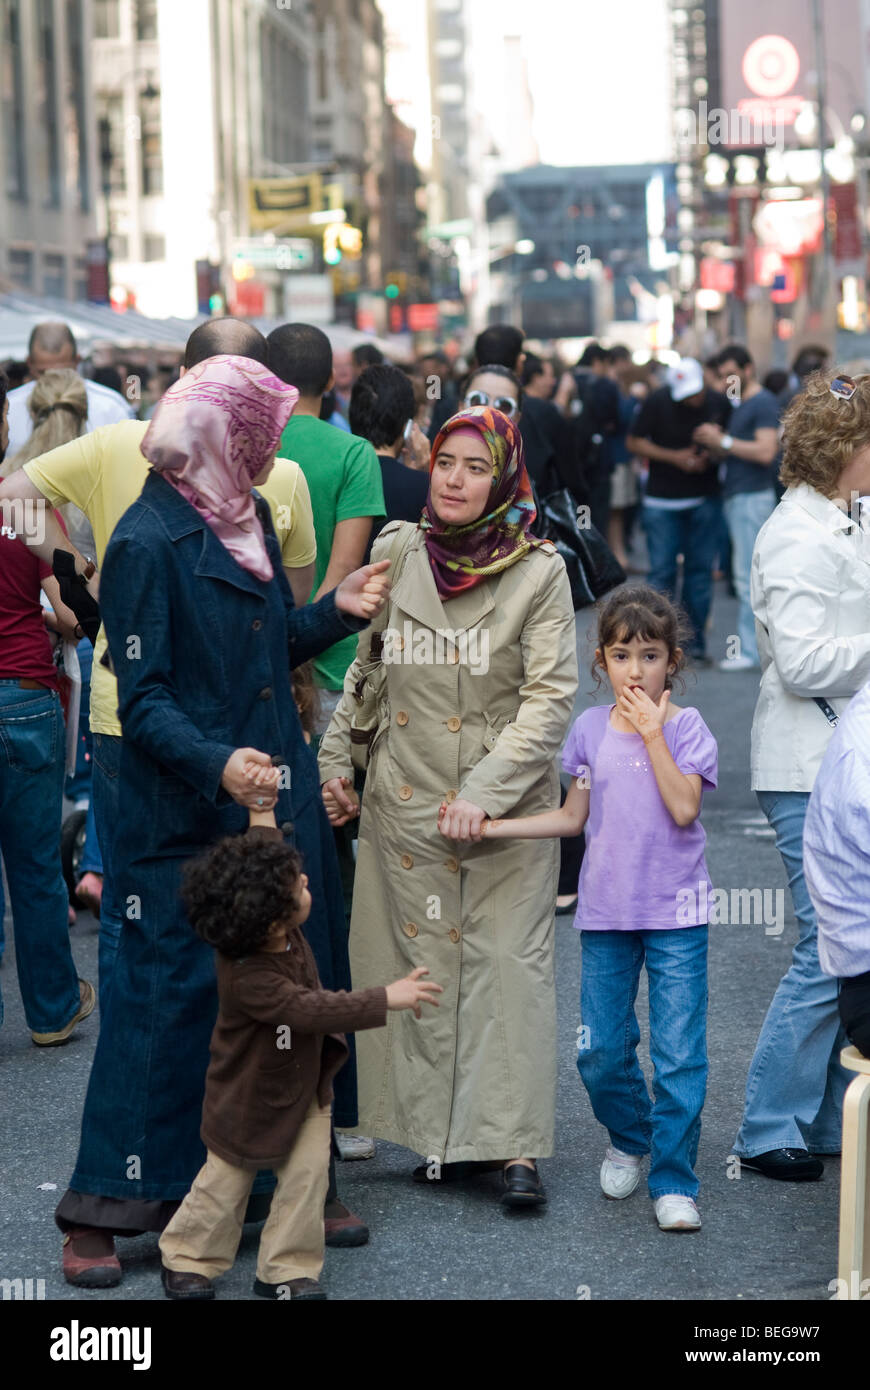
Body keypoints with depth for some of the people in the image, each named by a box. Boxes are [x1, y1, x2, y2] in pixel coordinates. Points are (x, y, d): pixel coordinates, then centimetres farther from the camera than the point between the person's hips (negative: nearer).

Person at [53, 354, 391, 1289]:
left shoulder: (247, 519, 13)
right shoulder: (148, 541, -13)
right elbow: (142, 697, -16)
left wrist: (336, 611, 6)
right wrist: (218, 764, -29)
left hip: (276, 796, 8)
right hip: (184, 818, -7)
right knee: (168, 992, -3)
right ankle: (104, 1208, 8)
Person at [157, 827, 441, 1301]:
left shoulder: (283, 933, -17)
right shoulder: (248, 978, -40)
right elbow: (307, 1010, -45)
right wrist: (385, 999, -46)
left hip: (303, 1081, 6)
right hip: (251, 1097, -6)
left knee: (307, 1175, 3)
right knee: (226, 1182, 12)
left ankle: (286, 1270, 16)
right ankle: (186, 1259, 33)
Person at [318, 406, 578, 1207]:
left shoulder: (540, 572, -6)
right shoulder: (396, 555, 5)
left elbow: (550, 698, -9)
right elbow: (358, 668, 15)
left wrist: (485, 791, -17)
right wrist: (334, 762, 7)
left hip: (507, 808, -3)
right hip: (405, 801, 3)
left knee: (509, 962, -2)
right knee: (421, 962, 6)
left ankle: (513, 1142, 1)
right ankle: (437, 1131, 15)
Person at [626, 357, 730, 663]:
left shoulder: (719, 404, -2)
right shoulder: (657, 403, -8)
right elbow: (634, 442, -4)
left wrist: (711, 456, -12)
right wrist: (674, 457, -14)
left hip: (704, 500, 2)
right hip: (662, 500, -2)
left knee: (700, 569, 3)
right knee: (662, 570, -3)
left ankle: (695, 637, 12)